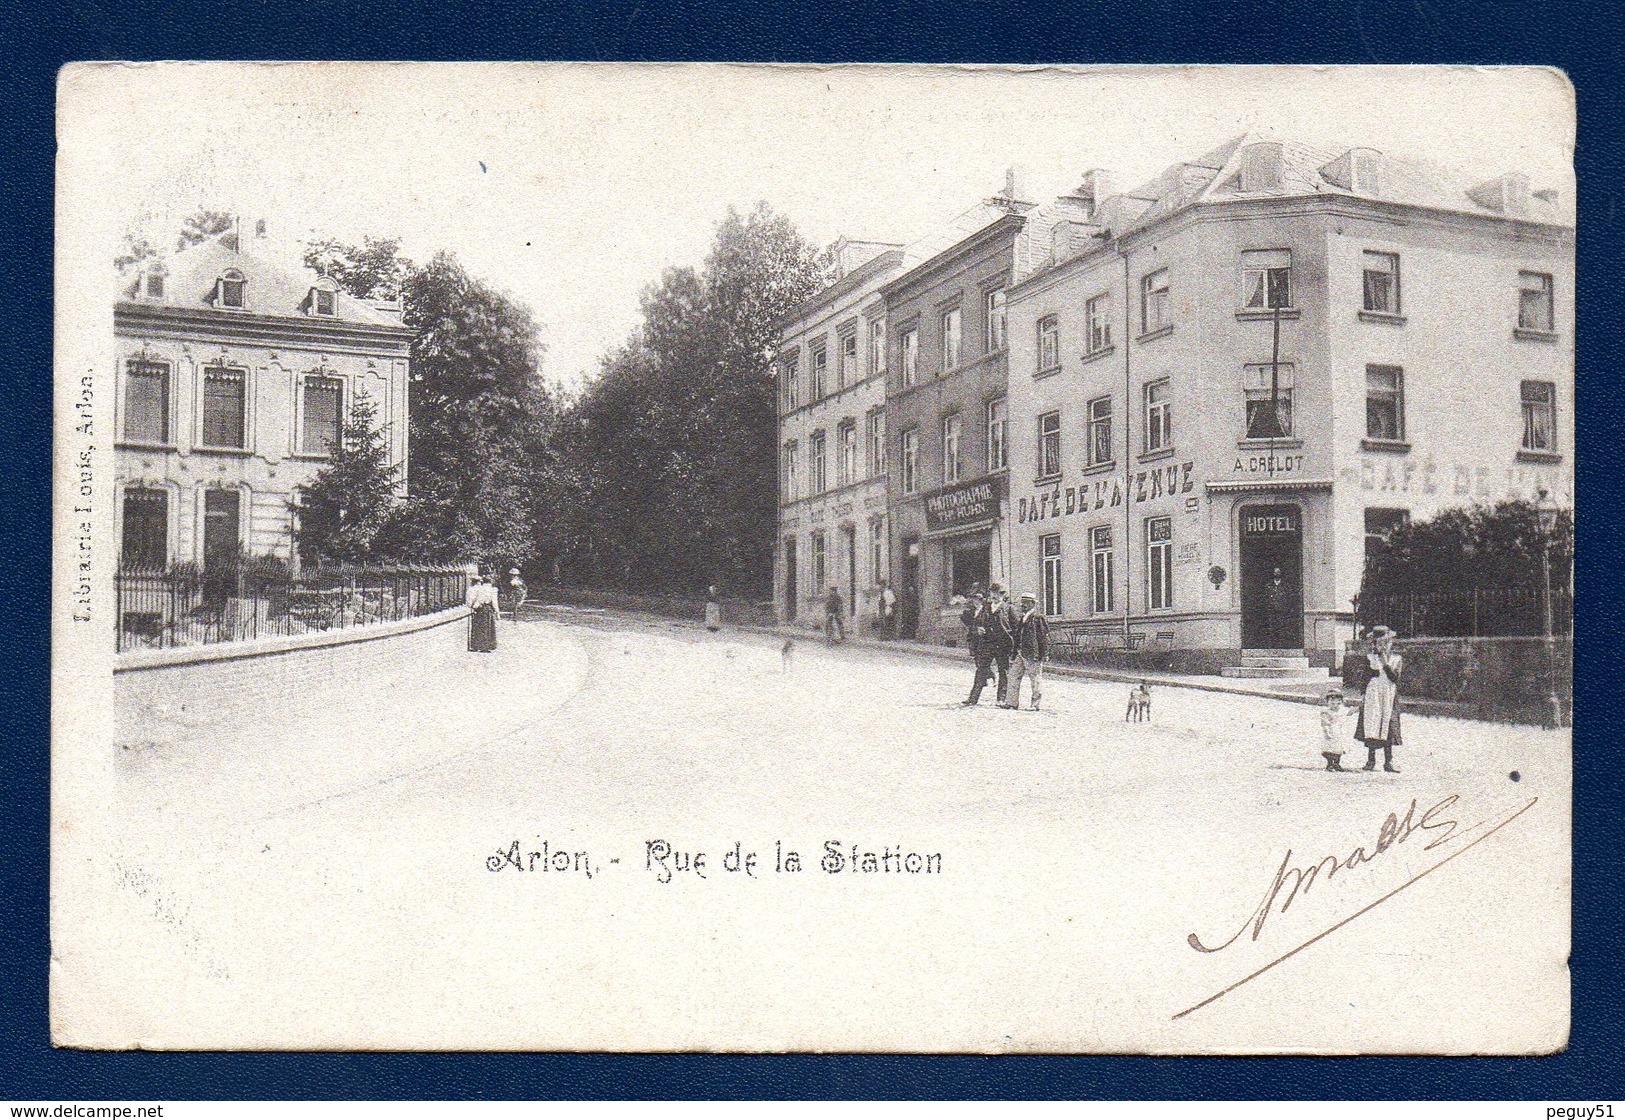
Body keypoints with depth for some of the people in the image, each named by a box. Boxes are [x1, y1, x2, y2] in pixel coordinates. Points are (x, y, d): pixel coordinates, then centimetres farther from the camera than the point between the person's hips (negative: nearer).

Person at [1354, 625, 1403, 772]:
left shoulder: (1397, 659, 7)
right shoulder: (1370, 658, 6)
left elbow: (1395, 677, -6)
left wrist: (1386, 664, -15)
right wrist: (1362, 698, 1)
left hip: (1389, 698, 1)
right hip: (1372, 697, -1)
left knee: (1388, 726, -1)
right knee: (1371, 726, -5)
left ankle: (1388, 762, 5)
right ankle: (1371, 760, 2)